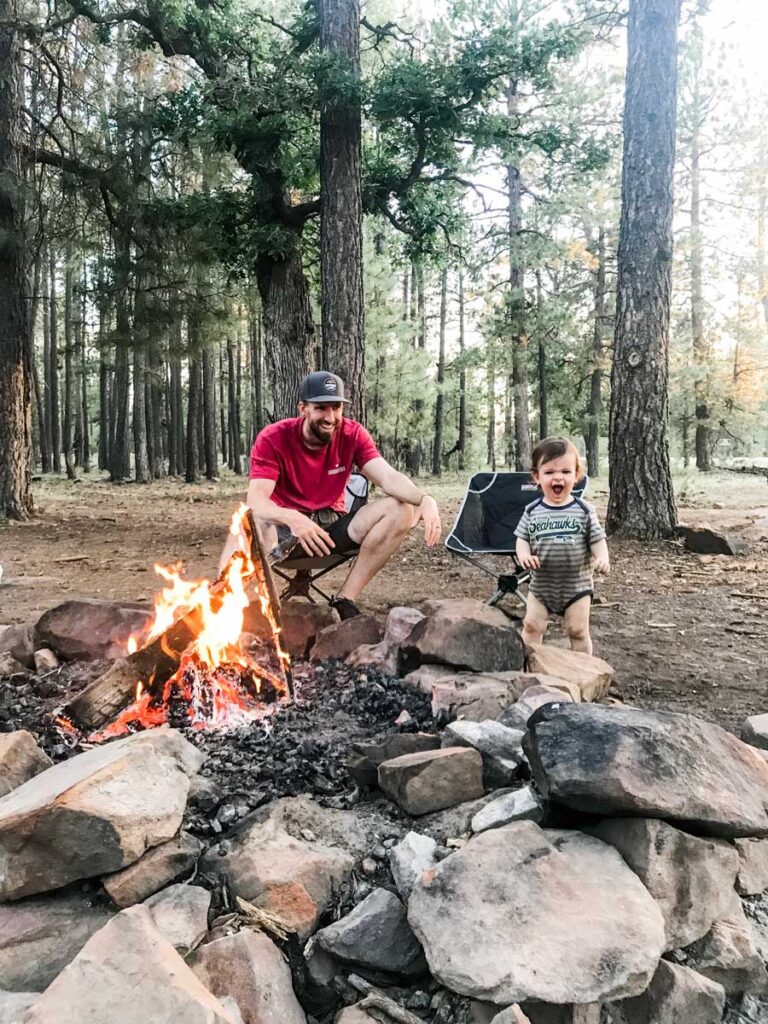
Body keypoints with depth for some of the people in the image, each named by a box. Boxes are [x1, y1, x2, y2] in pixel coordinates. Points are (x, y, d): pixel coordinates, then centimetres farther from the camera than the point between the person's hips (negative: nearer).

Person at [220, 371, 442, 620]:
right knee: (251, 523, -39)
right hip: (285, 526, -3)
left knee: (402, 510, -21)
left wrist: (425, 499, -41)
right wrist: (292, 518, -49)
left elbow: (389, 478, -19)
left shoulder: (353, 434, -7)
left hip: (332, 524, 4)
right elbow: (256, 500, -26)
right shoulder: (272, 439, -14)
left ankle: (345, 600, -19)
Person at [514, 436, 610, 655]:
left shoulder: (584, 510, -7)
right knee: (532, 626, 5)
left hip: (577, 585, -1)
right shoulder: (532, 511, -4)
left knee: (578, 630, 6)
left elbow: (597, 540, -4)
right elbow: (522, 539, 1)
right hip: (541, 585, 2)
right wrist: (524, 555, -19)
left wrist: (602, 557, -22)